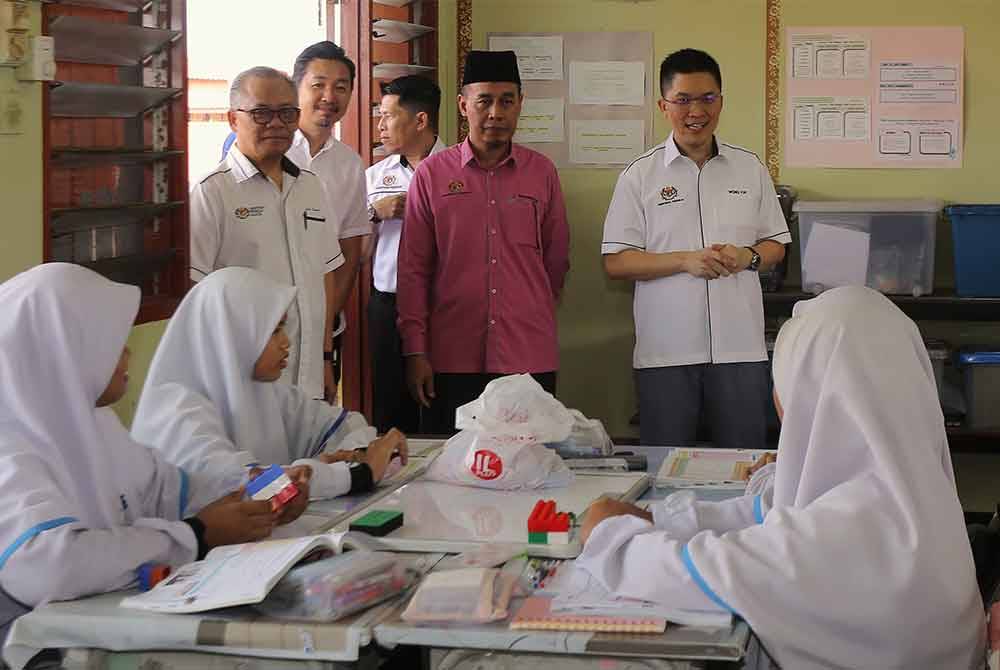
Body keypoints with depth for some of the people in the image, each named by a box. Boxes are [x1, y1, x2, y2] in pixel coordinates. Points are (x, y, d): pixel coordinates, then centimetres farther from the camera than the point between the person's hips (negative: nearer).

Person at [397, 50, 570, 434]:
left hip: (529, 359, 1)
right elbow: (413, 269, 3)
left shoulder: (542, 172, 6)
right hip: (452, 359, -1)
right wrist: (415, 351, -1)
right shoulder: (432, 174, 3)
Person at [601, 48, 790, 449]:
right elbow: (615, 263, -2)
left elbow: (777, 245, 15)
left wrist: (747, 257, -8)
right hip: (665, 351, -2)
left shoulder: (750, 169, 9)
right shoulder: (640, 175, 2)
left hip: (740, 346, 2)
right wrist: (686, 261, -14)